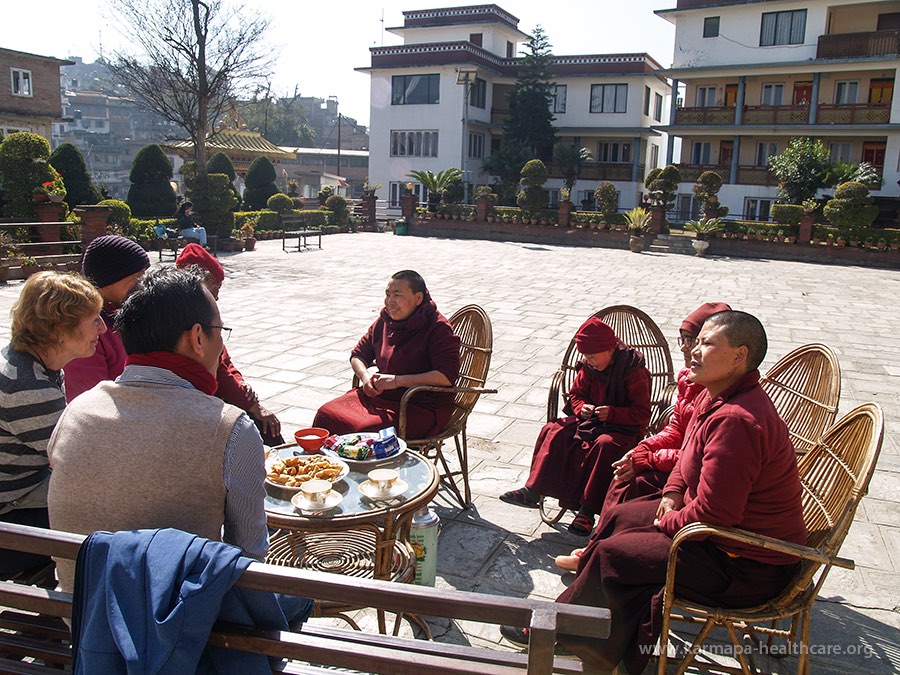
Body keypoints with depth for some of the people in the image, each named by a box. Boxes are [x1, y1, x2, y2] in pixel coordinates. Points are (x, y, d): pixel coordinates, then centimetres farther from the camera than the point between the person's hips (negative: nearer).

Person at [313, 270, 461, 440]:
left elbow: (447, 376, -22)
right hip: (378, 394, 7)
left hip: (422, 409, -6)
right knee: (326, 414, -13)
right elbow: (358, 354, 20)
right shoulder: (384, 321, 10)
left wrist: (398, 380, -22)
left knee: (366, 431, -30)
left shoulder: (438, 329, -11)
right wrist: (366, 376, -4)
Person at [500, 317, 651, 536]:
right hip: (591, 420, 7)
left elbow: (642, 413, -15)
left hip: (624, 428, -6)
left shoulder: (634, 372, -14)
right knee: (553, 431, -12)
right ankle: (532, 491, -15)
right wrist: (582, 407, -9)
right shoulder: (588, 369, 3)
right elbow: (576, 394, 15)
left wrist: (612, 413, -28)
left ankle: (587, 510, -30)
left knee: (605, 444, -37)